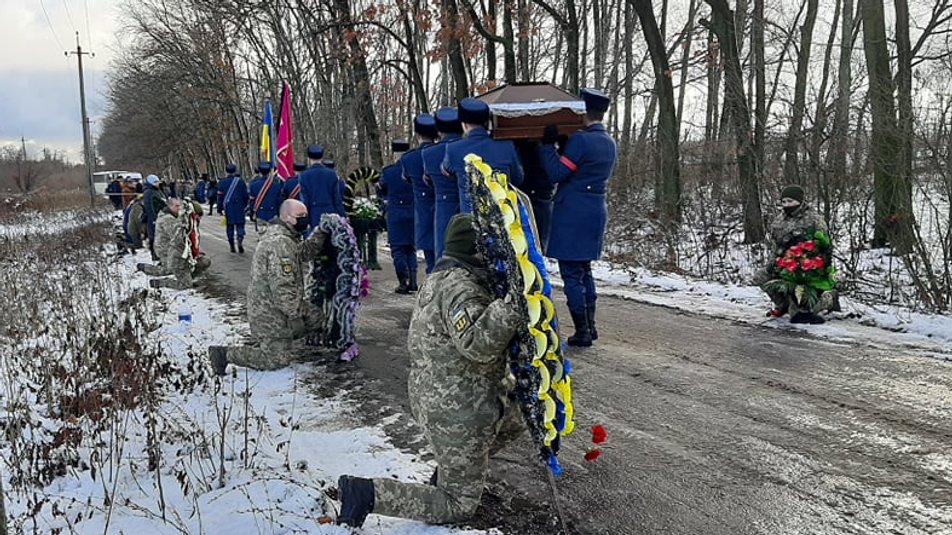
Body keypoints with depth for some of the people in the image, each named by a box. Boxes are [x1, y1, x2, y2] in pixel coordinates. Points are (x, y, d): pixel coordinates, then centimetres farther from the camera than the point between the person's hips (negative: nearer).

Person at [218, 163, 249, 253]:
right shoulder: (240, 181, -3)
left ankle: (232, 246, 11)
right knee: (240, 225, 4)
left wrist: (220, 208, 8)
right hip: (239, 208, -1)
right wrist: (245, 205, 17)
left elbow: (220, 197, 2)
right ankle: (240, 241, -19)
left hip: (228, 208, 1)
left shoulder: (222, 182, 0)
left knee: (229, 226, 9)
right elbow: (246, 195, 1)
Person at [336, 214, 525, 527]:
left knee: (515, 419, 28)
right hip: (458, 414, -9)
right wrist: (512, 304, -45)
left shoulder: (442, 278, 7)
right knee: (459, 505, 6)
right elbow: (476, 343, -39)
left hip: (434, 397, 9)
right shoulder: (459, 288, -24)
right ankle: (366, 493, -2)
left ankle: (448, 470, 26)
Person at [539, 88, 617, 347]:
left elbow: (557, 173, -14)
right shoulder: (610, 143, 11)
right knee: (584, 271, 19)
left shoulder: (580, 139, -16)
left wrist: (547, 144, -5)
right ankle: (590, 326, 25)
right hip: (597, 211, 8)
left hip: (573, 214, -8)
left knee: (572, 275, -1)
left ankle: (583, 332, 3)